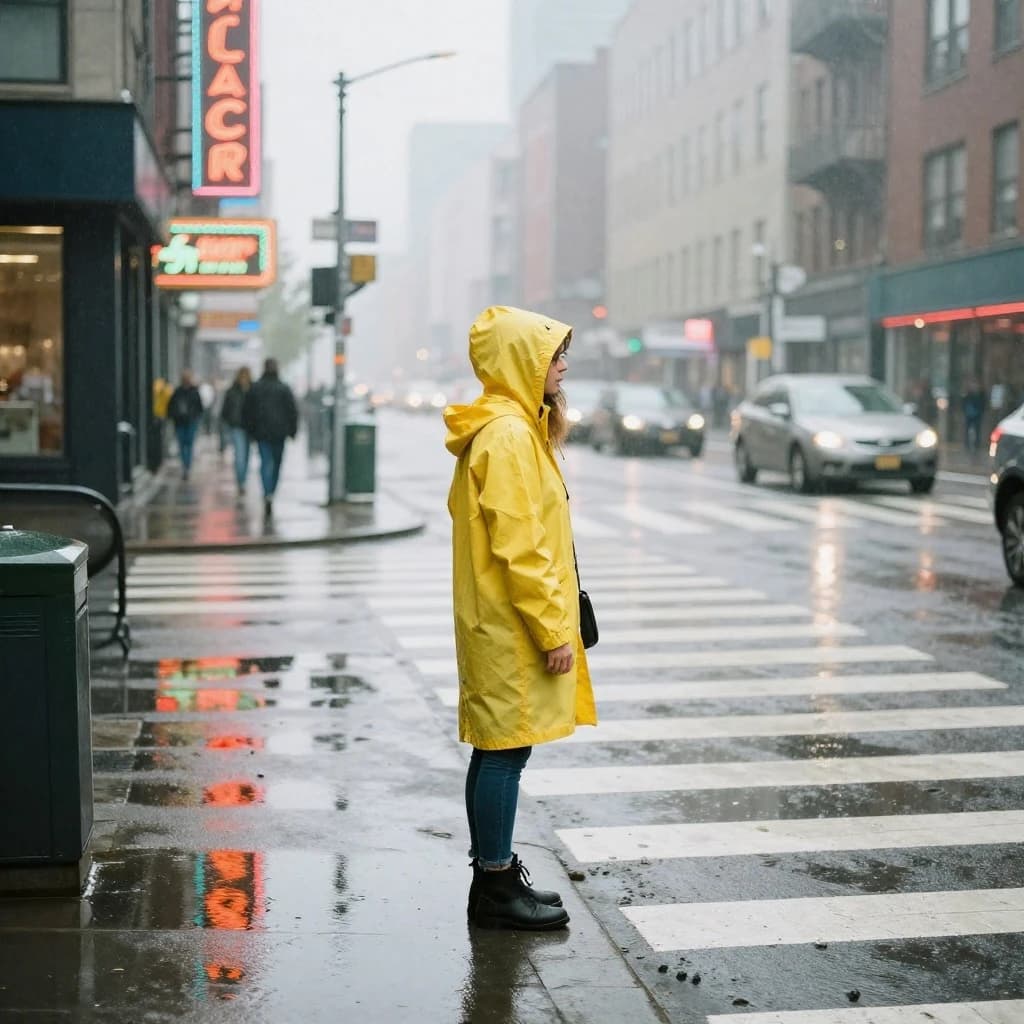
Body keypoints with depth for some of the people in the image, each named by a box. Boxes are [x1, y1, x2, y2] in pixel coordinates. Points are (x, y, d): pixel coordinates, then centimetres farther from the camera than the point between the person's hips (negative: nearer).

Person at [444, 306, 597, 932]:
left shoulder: (513, 428, 15)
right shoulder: (508, 436, -18)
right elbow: (519, 549, -22)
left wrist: (555, 620, 22)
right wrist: (553, 630, -18)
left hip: (498, 623, 11)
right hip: (513, 624, -11)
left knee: (497, 751, 15)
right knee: (505, 752, -3)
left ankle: (496, 873, 25)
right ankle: (495, 889, 5)